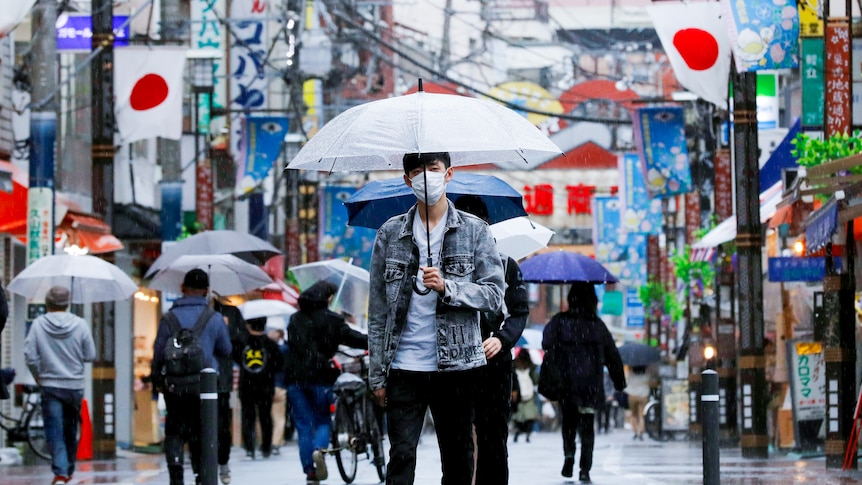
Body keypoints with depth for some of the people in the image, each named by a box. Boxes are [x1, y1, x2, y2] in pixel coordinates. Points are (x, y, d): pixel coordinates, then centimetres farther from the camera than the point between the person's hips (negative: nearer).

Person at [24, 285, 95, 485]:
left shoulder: (38, 324, -8)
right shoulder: (80, 324, -7)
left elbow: (30, 356, -8)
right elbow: (90, 355, -2)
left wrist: (39, 377, 9)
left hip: (50, 386, -2)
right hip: (75, 386, 2)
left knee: (55, 432, -2)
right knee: (71, 431, 17)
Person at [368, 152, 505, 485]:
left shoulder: (475, 231, 5)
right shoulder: (390, 233, 8)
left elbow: (494, 295, -1)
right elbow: (378, 308, 9)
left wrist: (447, 287, -18)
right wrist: (377, 374, 5)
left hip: (456, 366, 0)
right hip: (404, 369, 0)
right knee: (401, 457, -6)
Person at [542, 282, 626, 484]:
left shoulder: (560, 321, -1)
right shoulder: (597, 324, 7)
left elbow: (547, 342, -17)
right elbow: (613, 355, 11)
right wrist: (619, 382, 17)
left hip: (567, 382, -1)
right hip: (592, 383, 1)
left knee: (568, 421, 16)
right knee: (587, 425, 6)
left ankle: (569, 454, -6)